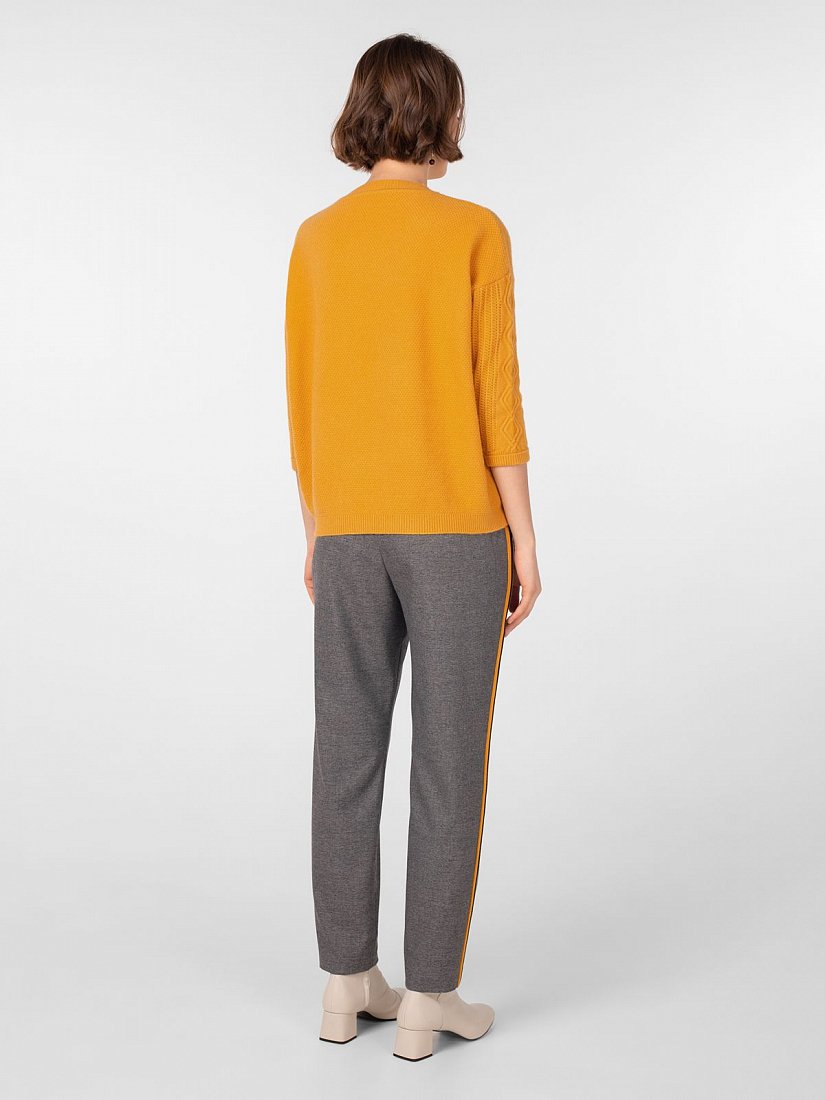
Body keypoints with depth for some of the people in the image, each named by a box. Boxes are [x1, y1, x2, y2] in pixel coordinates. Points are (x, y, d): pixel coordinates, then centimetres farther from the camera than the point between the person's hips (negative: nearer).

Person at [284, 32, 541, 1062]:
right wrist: (525, 540, -6)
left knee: (350, 755, 11)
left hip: (353, 532, 4)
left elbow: (304, 405, 8)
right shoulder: (475, 233, -7)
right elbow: (494, 396, -11)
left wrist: (315, 537, 16)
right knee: (451, 758, 3)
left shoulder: (316, 242, 6)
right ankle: (427, 997, 10)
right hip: (457, 532, -4)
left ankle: (347, 981, 19)